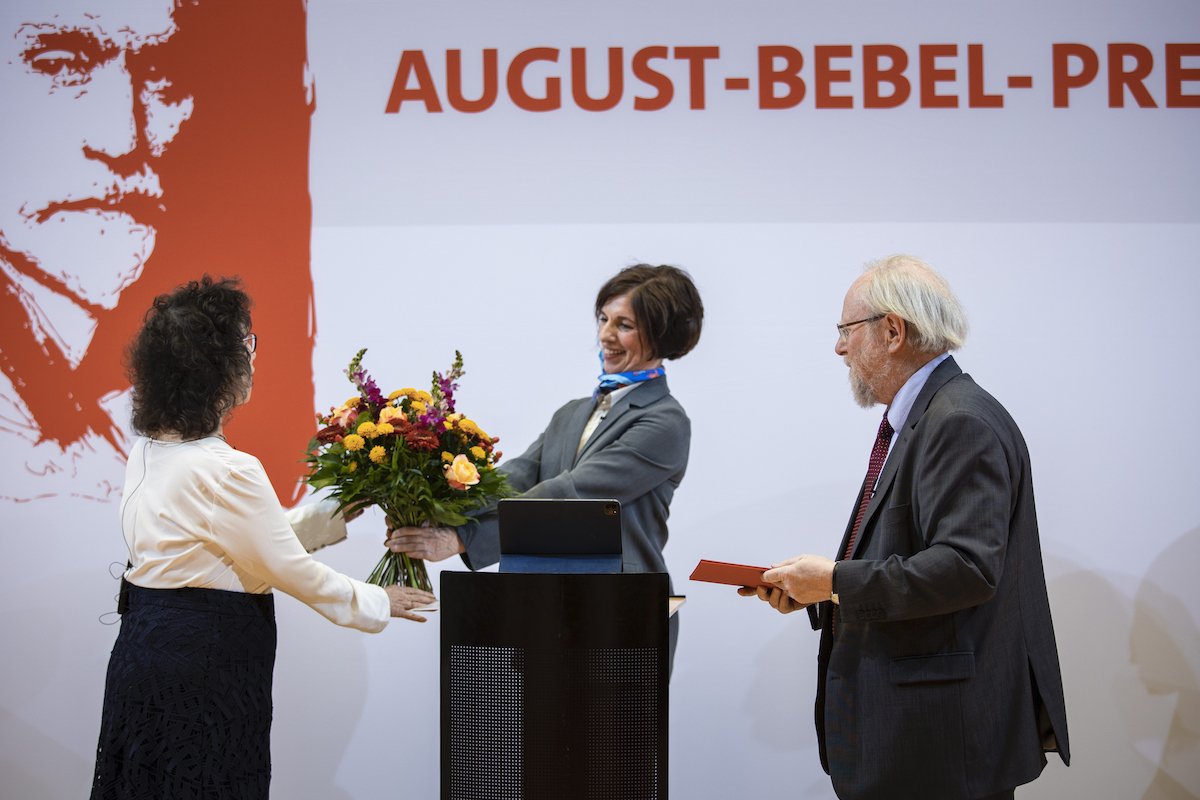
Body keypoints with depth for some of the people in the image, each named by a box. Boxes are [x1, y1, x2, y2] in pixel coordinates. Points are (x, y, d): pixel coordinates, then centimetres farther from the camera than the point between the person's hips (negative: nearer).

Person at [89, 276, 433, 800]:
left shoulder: (147, 451, 6)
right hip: (202, 661, -9)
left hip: (147, 640, 9)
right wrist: (378, 603, 0)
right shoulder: (224, 471, -21)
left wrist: (335, 513, 18)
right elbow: (289, 569, -13)